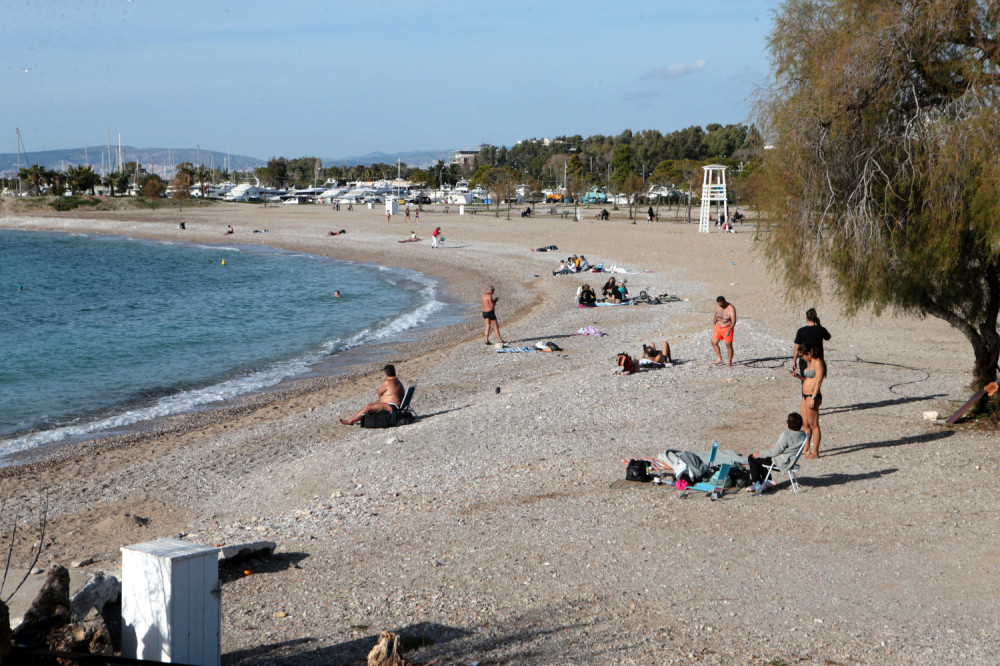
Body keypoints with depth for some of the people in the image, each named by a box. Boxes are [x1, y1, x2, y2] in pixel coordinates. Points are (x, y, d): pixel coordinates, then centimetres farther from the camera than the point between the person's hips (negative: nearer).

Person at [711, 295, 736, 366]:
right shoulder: (717, 305, -4)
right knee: (714, 342, -7)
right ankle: (719, 359, 3)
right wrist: (714, 325, 16)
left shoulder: (731, 308, -21)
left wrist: (729, 331, -34)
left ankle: (730, 362, 10)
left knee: (729, 345, -3)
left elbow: (734, 321, -24)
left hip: (728, 328, -5)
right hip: (718, 327, 5)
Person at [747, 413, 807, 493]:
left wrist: (760, 454, -10)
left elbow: (775, 452, -23)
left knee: (752, 458, 5)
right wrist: (776, 445, 10)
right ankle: (765, 481, 28)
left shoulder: (786, 435, -28)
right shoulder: (803, 434, -3)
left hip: (782, 462, -9)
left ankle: (757, 483, 10)